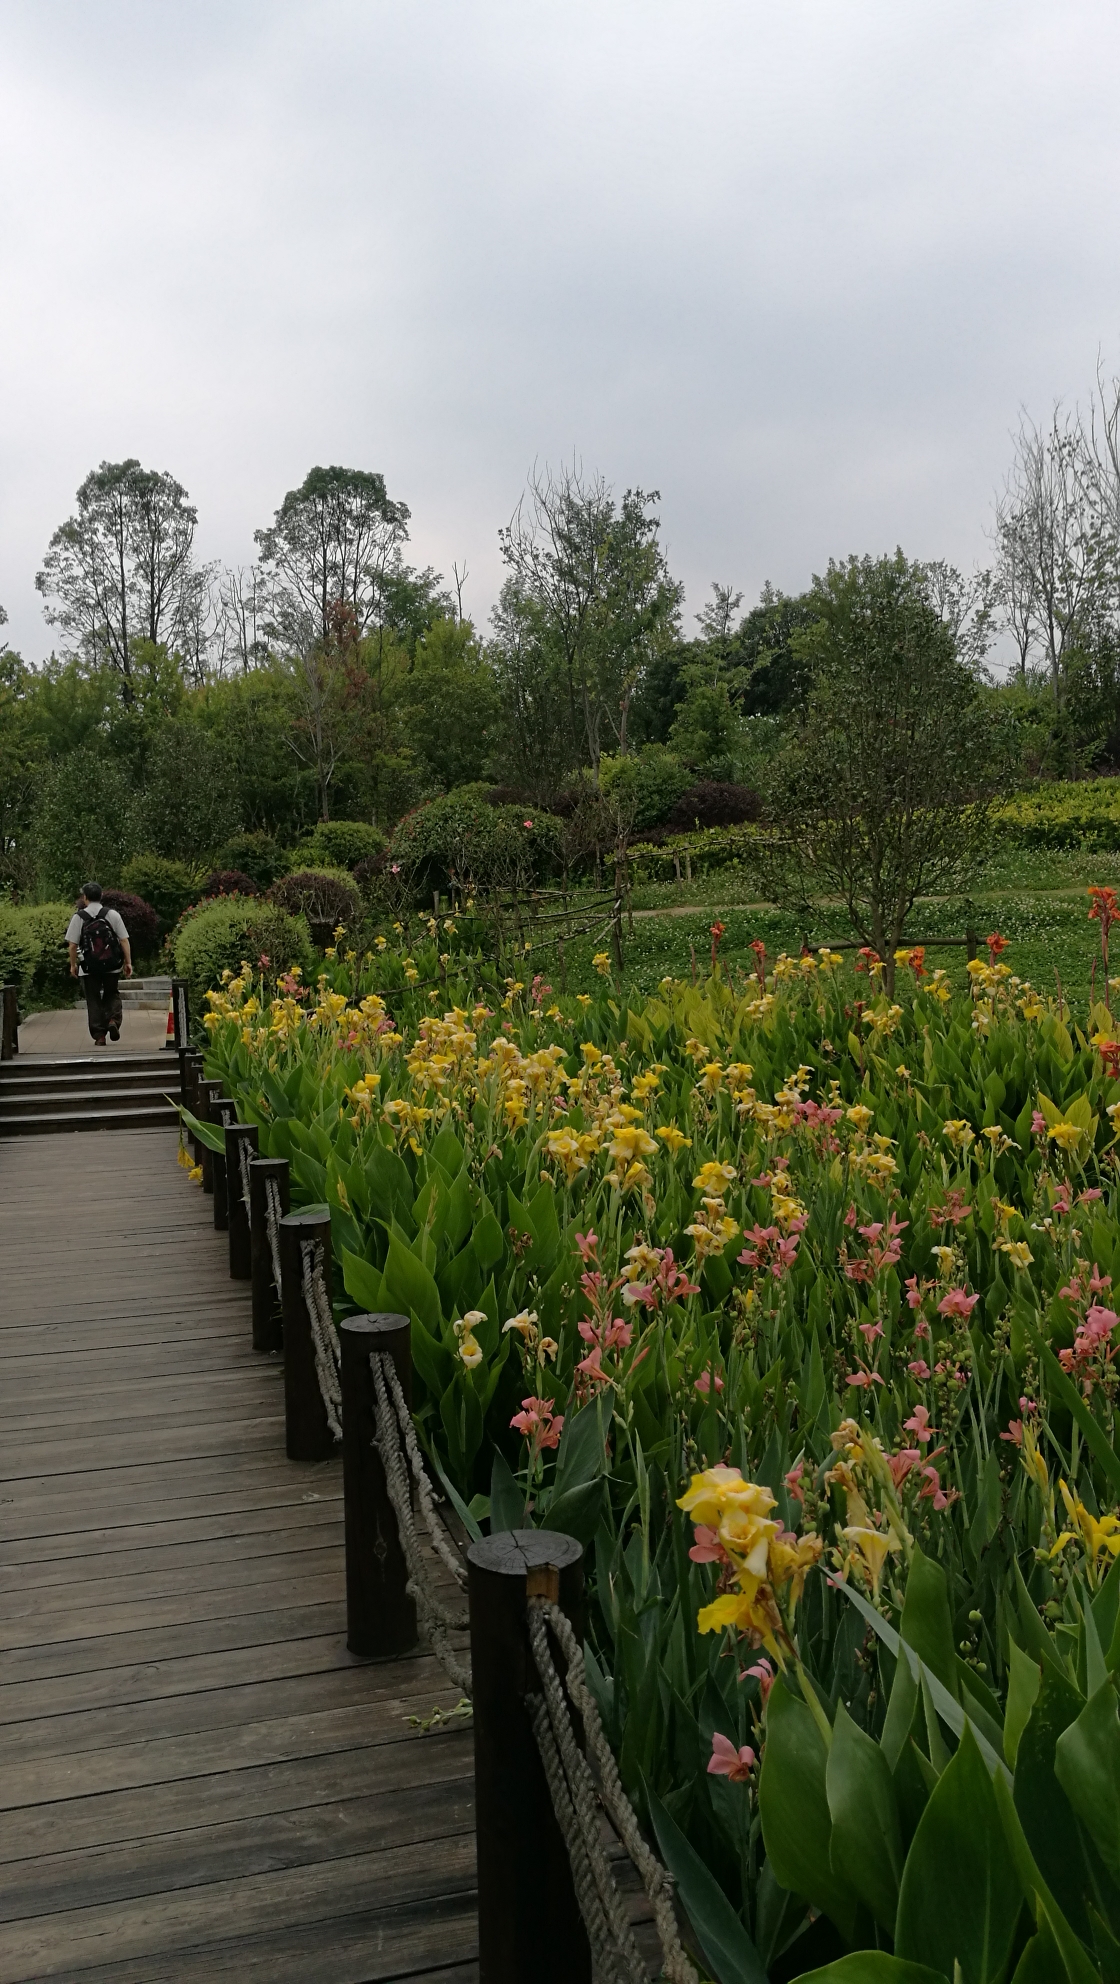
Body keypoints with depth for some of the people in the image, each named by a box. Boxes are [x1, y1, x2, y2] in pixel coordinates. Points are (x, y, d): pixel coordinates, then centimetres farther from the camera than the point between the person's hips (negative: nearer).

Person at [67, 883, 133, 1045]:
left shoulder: (78, 917, -4)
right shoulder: (112, 914, -1)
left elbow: (73, 945, -4)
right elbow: (124, 940, -2)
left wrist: (73, 965, 9)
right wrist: (128, 962, 4)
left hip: (89, 967, -1)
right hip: (112, 966, 1)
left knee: (93, 1000, 8)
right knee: (112, 994, 19)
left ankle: (99, 1036, 5)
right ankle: (114, 1019, -7)